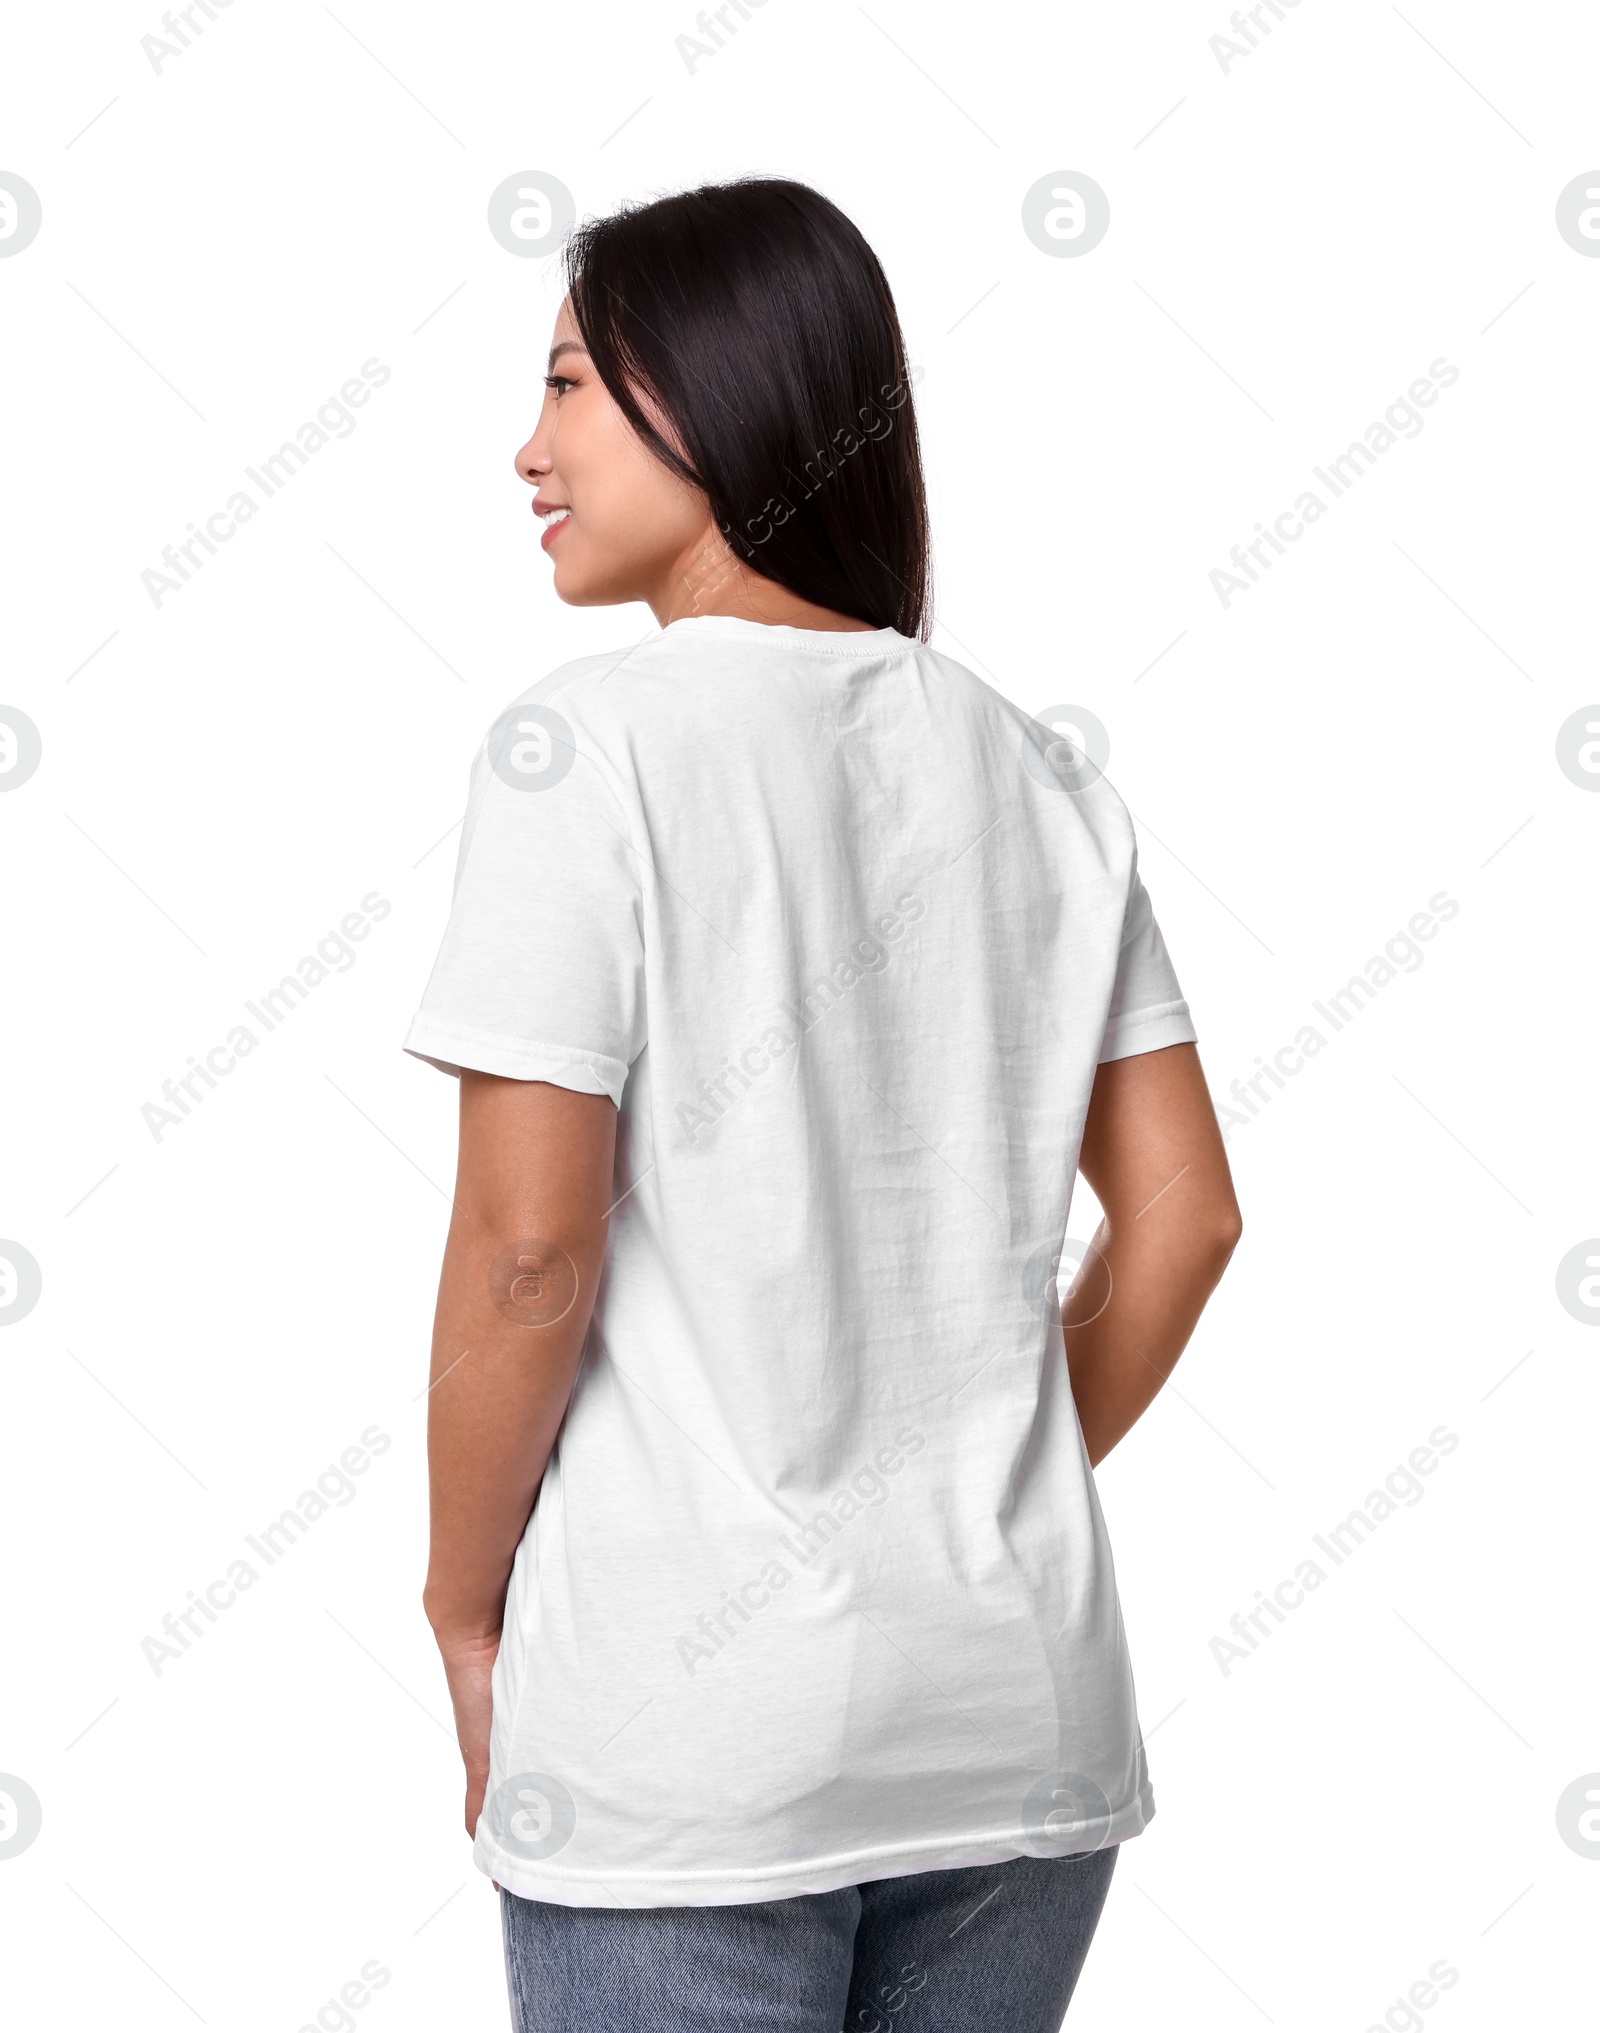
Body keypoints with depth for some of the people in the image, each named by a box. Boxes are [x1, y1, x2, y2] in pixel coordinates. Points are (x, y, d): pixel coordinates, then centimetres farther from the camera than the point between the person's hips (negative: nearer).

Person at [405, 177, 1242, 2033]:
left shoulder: (588, 746, -11)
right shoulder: (1035, 770, 5)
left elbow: (527, 1249, -15)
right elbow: (1184, 1216, 6)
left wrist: (465, 1614, -2)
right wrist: (991, 1511, 14)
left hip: (689, 1737, -5)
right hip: (1023, 1715, 5)